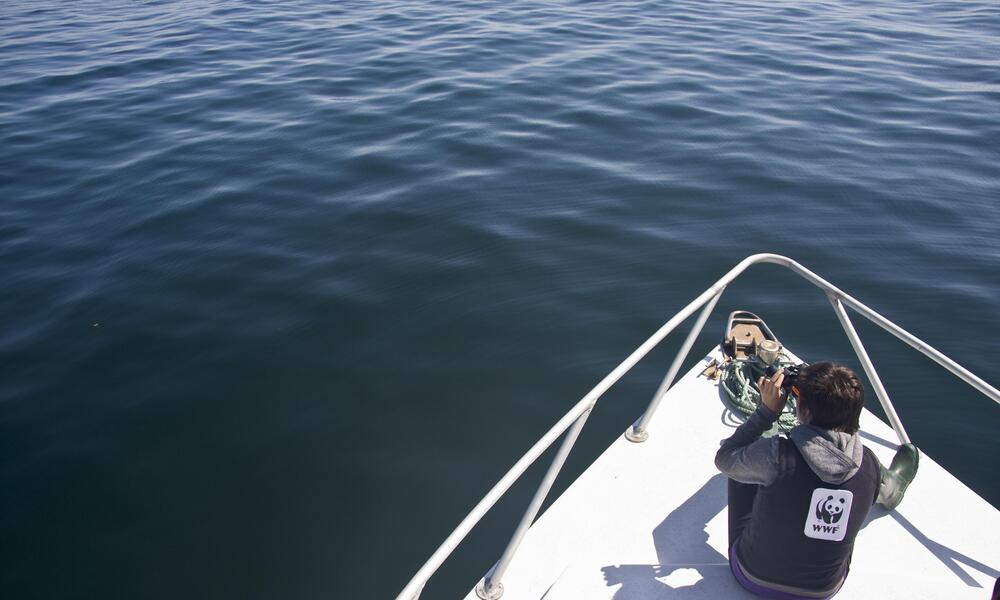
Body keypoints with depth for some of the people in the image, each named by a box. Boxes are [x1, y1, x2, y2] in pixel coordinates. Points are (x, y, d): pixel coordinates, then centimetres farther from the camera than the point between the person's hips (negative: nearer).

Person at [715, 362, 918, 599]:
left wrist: (766, 411, -11)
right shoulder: (869, 464, -19)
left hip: (754, 578, -3)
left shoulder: (776, 455, -31)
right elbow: (891, 497, 6)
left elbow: (724, 459, -11)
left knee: (740, 470, 16)